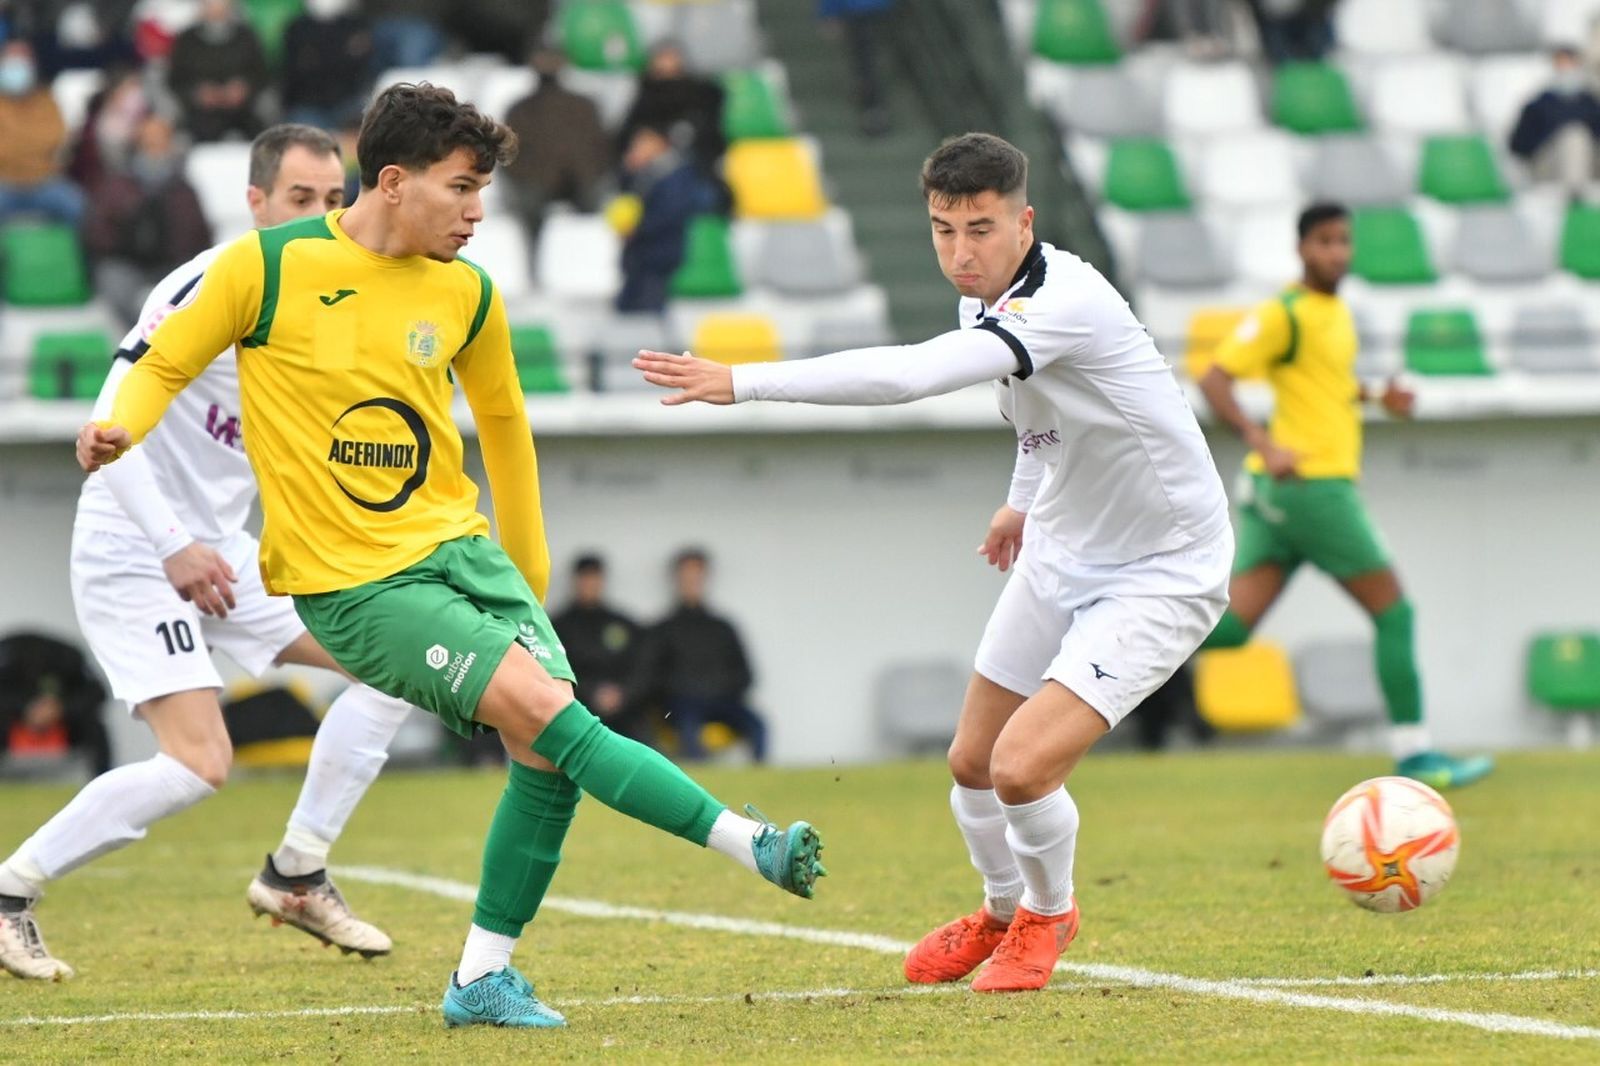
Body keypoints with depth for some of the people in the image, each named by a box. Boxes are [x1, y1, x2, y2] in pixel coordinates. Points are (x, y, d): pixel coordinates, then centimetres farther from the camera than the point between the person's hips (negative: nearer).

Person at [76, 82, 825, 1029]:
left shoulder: (468, 295, 5)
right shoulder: (267, 267, -8)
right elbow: (166, 364, 3)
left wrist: (530, 575, 25)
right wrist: (121, 429, -19)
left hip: (459, 547, 6)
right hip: (350, 583, -6)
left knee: (548, 752, -9)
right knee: (541, 707, -19)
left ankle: (483, 977, 5)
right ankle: (750, 844, -17)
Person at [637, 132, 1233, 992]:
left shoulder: (1061, 303, -32)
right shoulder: (987, 301, -2)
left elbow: (908, 375, -44)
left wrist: (743, 382, -44)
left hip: (1160, 574, -9)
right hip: (1061, 556, 9)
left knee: (1022, 766, -19)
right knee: (971, 762, 13)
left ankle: (1048, 912, 13)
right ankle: (1001, 913, 43)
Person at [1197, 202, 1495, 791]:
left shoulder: (1336, 310, 17)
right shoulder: (1282, 315, -11)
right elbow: (1214, 379, -17)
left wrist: (1375, 395, 16)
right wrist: (1262, 443, -30)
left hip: (1276, 490, 9)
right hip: (1313, 483, -9)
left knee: (1233, 625, 1)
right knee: (1394, 611, 0)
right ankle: (1414, 753, 4)